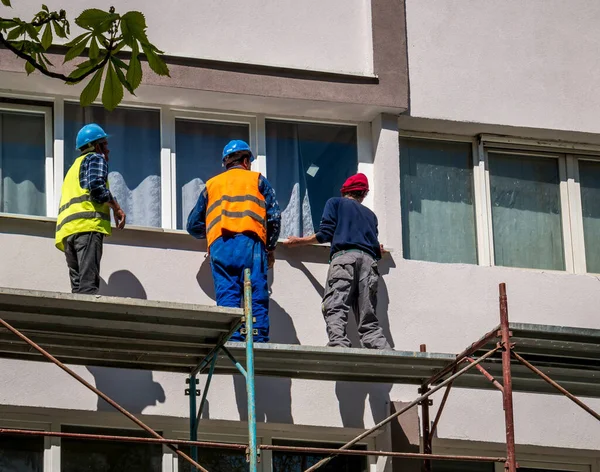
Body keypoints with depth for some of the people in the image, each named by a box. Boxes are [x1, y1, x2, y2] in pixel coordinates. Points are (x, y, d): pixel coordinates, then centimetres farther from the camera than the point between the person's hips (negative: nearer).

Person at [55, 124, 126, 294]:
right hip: (88, 223, -8)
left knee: (78, 285, -1)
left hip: (66, 229, 8)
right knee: (89, 282, -21)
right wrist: (116, 208, -3)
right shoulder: (96, 158, 10)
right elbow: (96, 185, -9)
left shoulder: (74, 167, 35)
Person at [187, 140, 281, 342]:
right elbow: (274, 216, 9)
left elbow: (194, 225, 24)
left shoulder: (211, 184, 26)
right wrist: (270, 248, 19)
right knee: (257, 296, -7)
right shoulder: (257, 180, 20)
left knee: (226, 296, -3)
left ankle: (231, 342, -15)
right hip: (249, 242, -2)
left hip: (219, 245, 2)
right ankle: (258, 341, -18)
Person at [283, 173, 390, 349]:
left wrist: (299, 241, 18)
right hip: (369, 261, 5)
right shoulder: (370, 214, 33)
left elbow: (326, 234, 7)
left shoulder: (335, 203, 21)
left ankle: (339, 345, -43)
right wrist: (377, 250, 50)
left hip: (344, 256, -4)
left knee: (334, 309, -20)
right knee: (368, 319, 2)